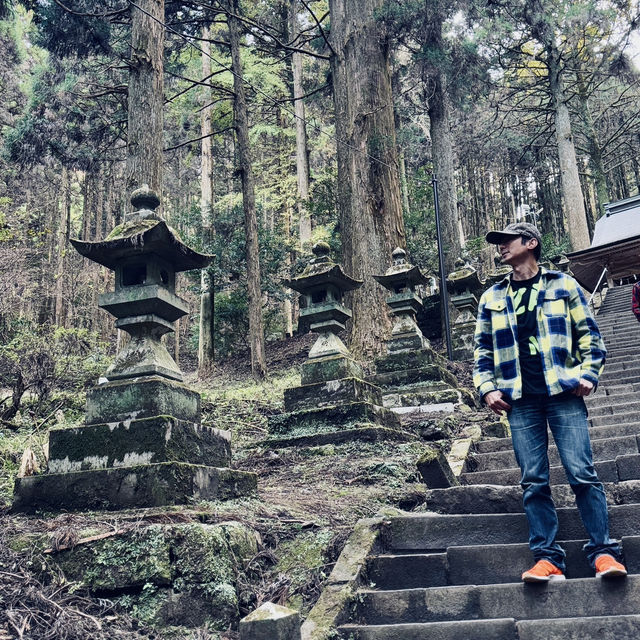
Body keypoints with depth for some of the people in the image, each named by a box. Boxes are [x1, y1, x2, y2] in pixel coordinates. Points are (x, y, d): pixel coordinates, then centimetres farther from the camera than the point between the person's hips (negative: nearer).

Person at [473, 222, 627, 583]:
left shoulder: (563, 285, 9)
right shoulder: (492, 298, 16)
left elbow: (589, 333, 7)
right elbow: (483, 349, 17)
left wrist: (589, 374, -5)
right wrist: (488, 388, 4)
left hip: (564, 393, -2)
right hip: (520, 401, 3)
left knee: (583, 473, -7)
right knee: (534, 481, 0)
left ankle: (604, 552, 1)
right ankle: (548, 558, 4)